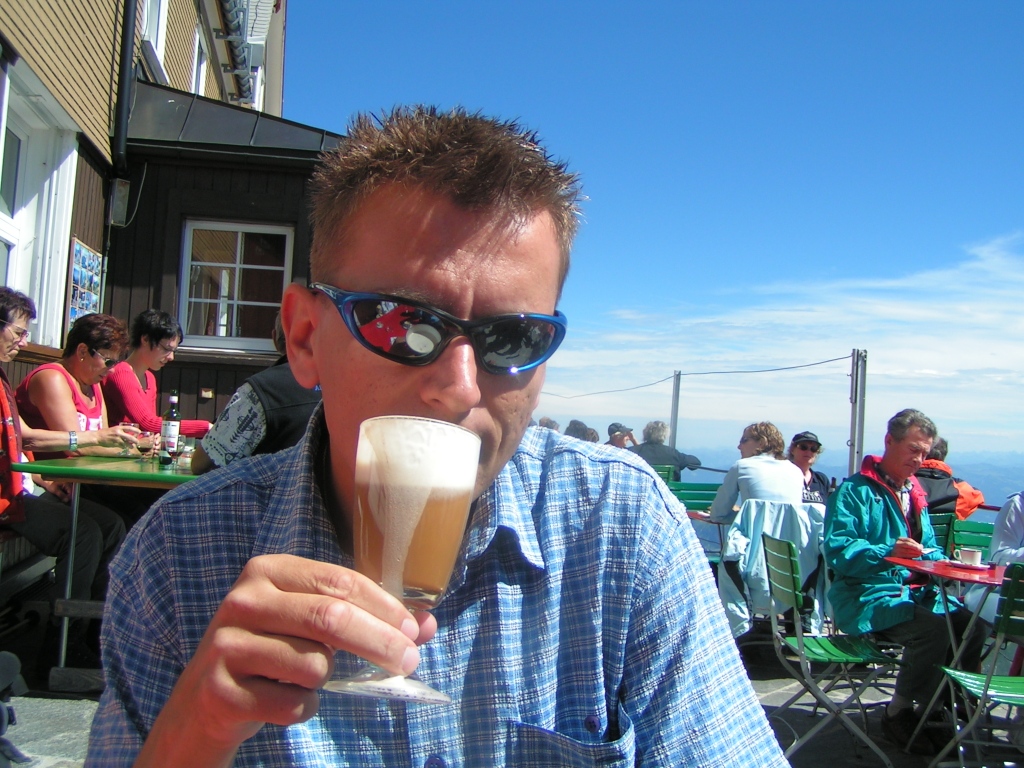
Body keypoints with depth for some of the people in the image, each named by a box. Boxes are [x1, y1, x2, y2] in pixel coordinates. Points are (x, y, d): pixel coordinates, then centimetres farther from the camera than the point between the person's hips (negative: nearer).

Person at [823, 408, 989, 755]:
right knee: (933, 627, -29)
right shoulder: (854, 490, -8)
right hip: (867, 596, -8)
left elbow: (929, 549, 24)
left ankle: (936, 710, 1)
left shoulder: (915, 493, 18)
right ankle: (898, 713, -8)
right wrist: (887, 553, -33)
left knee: (972, 622, -15)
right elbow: (837, 551, -18)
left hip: (915, 592, 8)